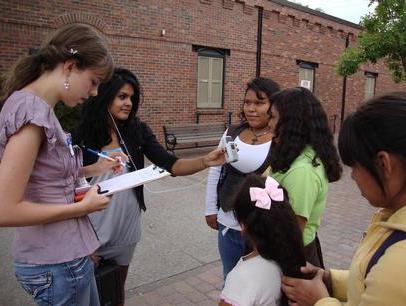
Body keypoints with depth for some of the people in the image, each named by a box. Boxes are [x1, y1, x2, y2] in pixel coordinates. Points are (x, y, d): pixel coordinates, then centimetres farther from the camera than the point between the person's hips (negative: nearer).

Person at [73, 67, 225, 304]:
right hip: (91, 229, -2)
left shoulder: (138, 131, -4)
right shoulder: (83, 134, -10)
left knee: (117, 286, 21)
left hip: (126, 226, 2)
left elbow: (170, 165, -11)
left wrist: (205, 162, -26)